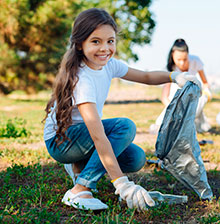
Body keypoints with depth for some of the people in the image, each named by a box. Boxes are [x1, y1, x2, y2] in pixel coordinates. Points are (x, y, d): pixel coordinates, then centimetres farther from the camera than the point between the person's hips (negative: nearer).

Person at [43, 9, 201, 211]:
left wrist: (174, 76, -14)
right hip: (59, 141, -8)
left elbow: (146, 77, 8)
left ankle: (81, 165, 12)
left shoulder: (108, 65, -5)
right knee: (125, 126, -28)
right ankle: (80, 190, -26)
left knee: (136, 158, -10)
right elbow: (97, 136, -37)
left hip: (84, 134, 8)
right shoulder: (80, 79, -30)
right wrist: (122, 184, -41)